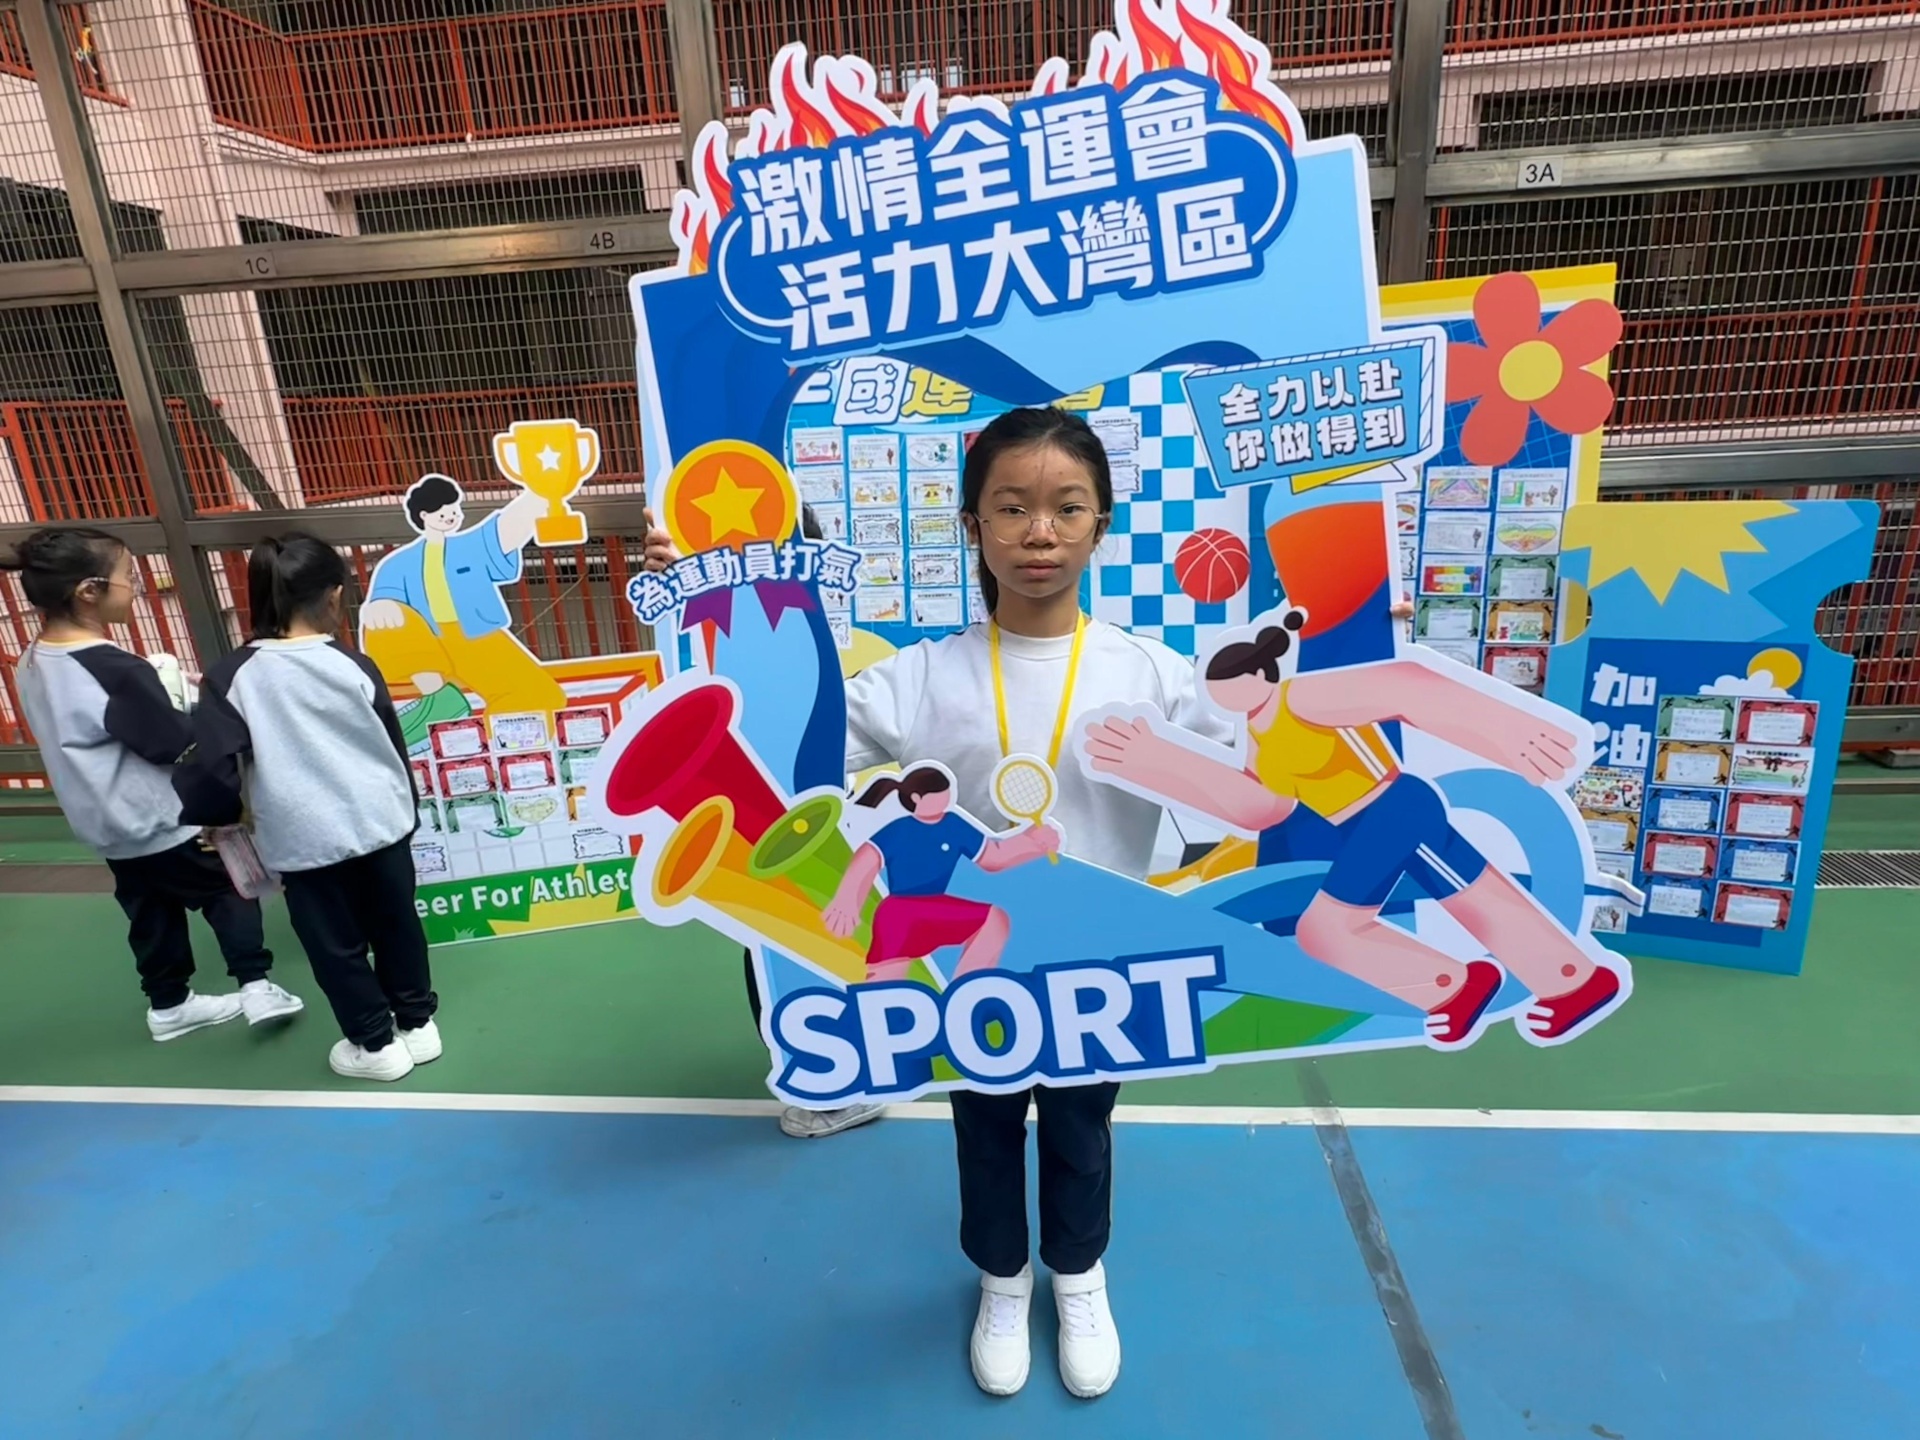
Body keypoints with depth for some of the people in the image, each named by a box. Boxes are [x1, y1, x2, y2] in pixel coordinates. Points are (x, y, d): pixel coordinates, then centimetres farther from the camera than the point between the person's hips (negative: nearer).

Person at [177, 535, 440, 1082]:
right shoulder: (353, 666, -5)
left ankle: (376, 1045, 26)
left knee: (336, 945, 14)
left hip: (303, 841, -1)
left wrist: (212, 814, 13)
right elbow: (395, 747, 3)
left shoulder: (231, 676, -9)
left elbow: (215, 767, -9)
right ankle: (417, 1024, 31)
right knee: (396, 925, 18)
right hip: (381, 824, 2)